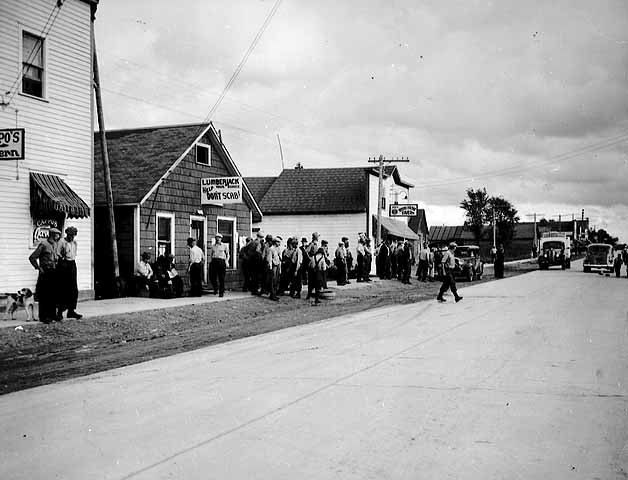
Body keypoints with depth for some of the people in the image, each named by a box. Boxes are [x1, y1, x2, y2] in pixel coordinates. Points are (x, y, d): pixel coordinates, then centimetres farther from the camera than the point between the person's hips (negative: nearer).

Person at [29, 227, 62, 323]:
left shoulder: (55, 244, 12)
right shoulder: (43, 244, -10)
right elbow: (32, 258, -10)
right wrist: (39, 268, -10)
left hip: (53, 272, 7)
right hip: (45, 272, -7)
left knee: (53, 295, 9)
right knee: (44, 295, -3)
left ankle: (52, 314, 16)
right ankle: (43, 316, 2)